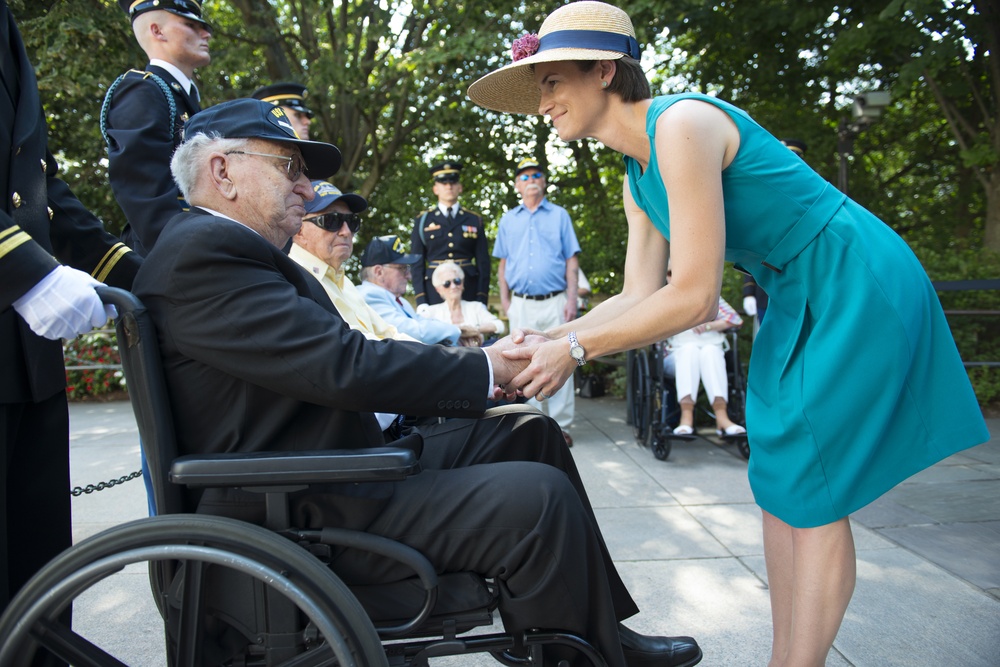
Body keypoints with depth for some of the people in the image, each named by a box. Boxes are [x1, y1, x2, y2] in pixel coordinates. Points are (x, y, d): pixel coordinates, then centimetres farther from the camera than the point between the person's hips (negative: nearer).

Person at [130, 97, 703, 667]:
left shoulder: (243, 252, 17)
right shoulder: (203, 250, -15)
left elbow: (339, 364, 10)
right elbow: (344, 365, -24)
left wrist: (483, 366, -1)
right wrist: (486, 370, -13)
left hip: (337, 469, 11)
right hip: (301, 522, -11)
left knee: (531, 432, 10)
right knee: (539, 497, -23)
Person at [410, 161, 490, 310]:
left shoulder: (475, 221, 10)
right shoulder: (422, 221, 9)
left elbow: (483, 262, 7)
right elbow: (416, 263, 5)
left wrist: (482, 300, -1)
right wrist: (421, 301, -5)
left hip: (469, 292, 1)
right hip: (434, 291, 0)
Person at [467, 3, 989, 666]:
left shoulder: (682, 125, -24)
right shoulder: (639, 178, 5)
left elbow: (694, 297, -27)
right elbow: (641, 295, 3)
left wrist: (575, 349, -21)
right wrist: (544, 340, -4)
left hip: (859, 287, -9)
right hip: (798, 302, 9)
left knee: (811, 496, -4)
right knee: (778, 482, 10)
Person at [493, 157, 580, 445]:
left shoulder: (559, 215, 9)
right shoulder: (508, 219, 15)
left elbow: (571, 260, 5)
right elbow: (503, 263, 15)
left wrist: (571, 299, -5)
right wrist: (504, 300, 4)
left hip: (555, 301, -2)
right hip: (521, 304, 2)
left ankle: (560, 426, 3)